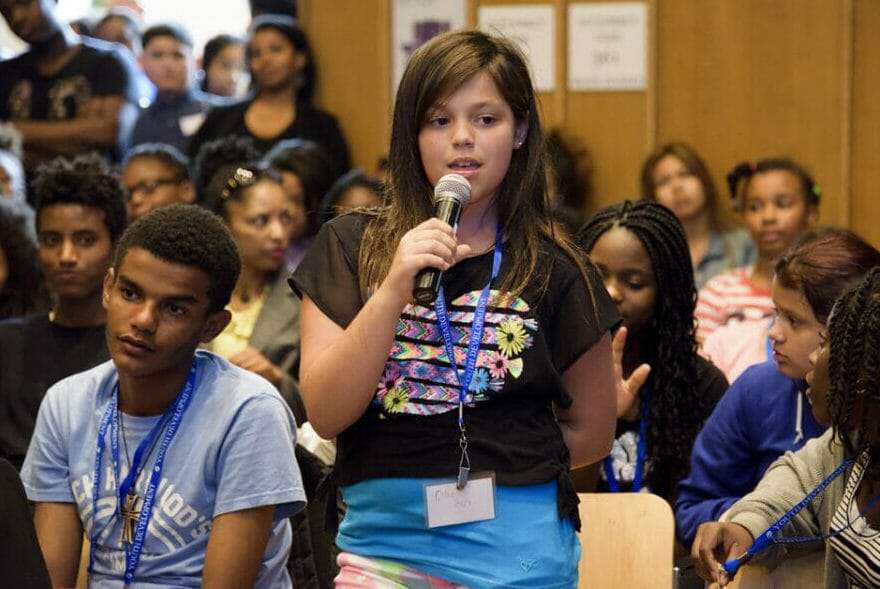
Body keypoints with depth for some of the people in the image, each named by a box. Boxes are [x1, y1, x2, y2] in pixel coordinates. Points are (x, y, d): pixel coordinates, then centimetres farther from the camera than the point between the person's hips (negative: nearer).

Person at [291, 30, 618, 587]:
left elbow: (591, 431, 8)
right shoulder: (350, 248, 1)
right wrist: (394, 289, -19)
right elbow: (326, 413, -9)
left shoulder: (553, 271, -1)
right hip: (380, 543, 1)